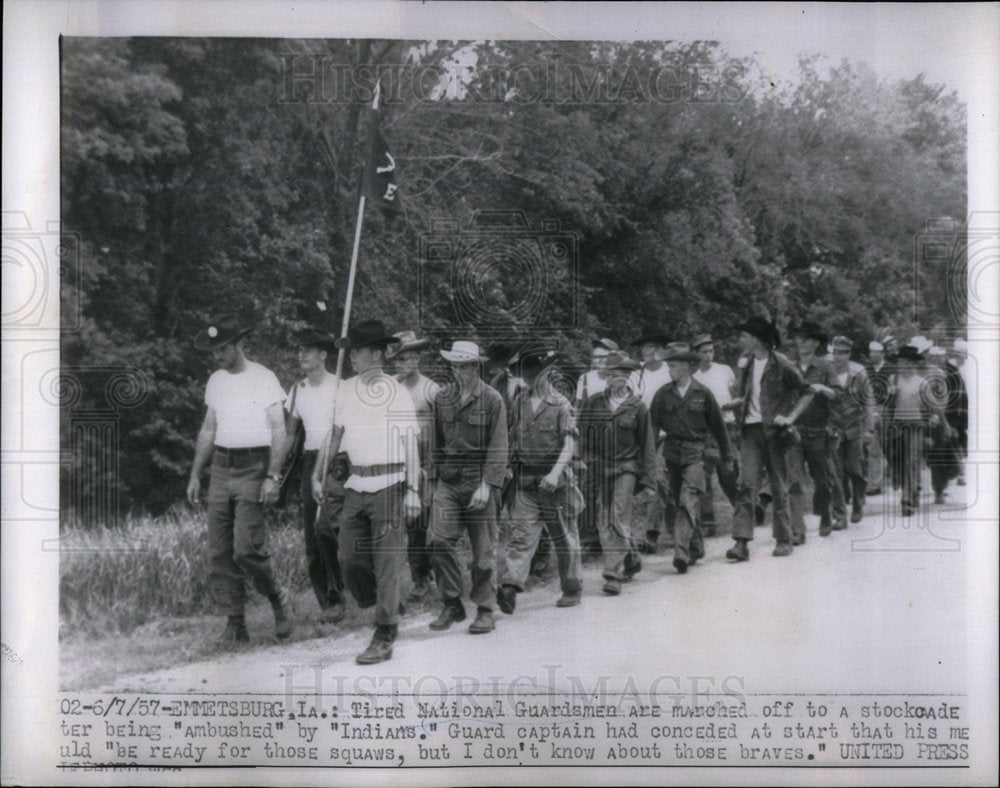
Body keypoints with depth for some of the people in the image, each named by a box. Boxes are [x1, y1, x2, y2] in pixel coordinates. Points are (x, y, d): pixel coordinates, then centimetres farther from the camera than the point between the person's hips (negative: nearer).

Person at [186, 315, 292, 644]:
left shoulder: (264, 378, -4)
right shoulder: (215, 381, 14)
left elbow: (278, 431, -6)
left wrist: (272, 476, -14)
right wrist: (195, 474, 16)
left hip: (253, 467, -6)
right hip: (221, 467, 6)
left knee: (247, 548, -14)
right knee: (219, 552, 1)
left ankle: (277, 600, 10)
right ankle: (235, 622, 8)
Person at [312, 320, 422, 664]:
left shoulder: (398, 393, -6)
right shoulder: (346, 390, 10)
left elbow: (411, 446, -6)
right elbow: (335, 435, 20)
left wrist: (412, 491, -12)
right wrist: (318, 475, 18)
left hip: (389, 484, -6)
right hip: (356, 484, 6)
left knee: (386, 564, -4)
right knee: (349, 558, 4)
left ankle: (384, 638, 1)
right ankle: (385, 609, 28)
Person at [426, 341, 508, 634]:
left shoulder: (492, 400, -4)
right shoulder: (442, 398, 9)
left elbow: (498, 447, -8)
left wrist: (487, 484, -15)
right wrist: (436, 471, 17)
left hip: (479, 481, -4)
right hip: (448, 481, 4)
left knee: (483, 550, 2)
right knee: (440, 541, -9)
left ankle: (485, 611, 13)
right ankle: (451, 605, 4)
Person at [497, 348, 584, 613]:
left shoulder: (560, 404, -5)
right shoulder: (518, 403, 9)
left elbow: (569, 444, -12)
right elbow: (512, 439, 17)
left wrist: (555, 473, -24)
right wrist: (509, 467, 8)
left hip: (555, 481, -3)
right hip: (525, 481, 3)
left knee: (564, 537, 8)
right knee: (520, 534, -9)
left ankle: (572, 590, 20)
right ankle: (510, 586, -18)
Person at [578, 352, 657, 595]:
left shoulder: (637, 407, 1)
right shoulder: (592, 403, 6)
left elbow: (647, 444, 5)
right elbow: (581, 435, 11)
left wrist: (648, 478, 1)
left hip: (626, 467, -3)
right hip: (599, 467, 3)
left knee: (618, 519, -12)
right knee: (603, 522, 4)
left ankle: (614, 574, -9)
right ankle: (630, 560, 24)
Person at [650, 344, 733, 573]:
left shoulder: (703, 394, -1)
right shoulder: (663, 394, 4)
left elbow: (717, 425, 8)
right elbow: (653, 424, 7)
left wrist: (726, 455, 14)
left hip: (695, 453, -3)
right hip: (671, 453, 4)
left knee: (688, 501, -15)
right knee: (678, 502, 10)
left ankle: (681, 552, -21)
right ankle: (696, 548, 24)